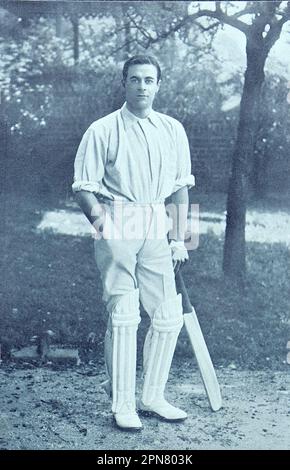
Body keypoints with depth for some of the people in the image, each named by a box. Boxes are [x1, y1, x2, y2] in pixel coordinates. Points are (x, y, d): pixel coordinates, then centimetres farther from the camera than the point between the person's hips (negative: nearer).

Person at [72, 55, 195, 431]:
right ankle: (122, 404, 8)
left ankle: (153, 397, 20)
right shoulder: (102, 130, 0)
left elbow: (181, 187, 14)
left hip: (156, 228, 4)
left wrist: (179, 239, 9)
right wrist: (99, 218, -19)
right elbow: (83, 187, -2)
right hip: (118, 226, -4)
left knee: (169, 316, 4)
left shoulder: (173, 130, 12)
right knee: (123, 315, -5)